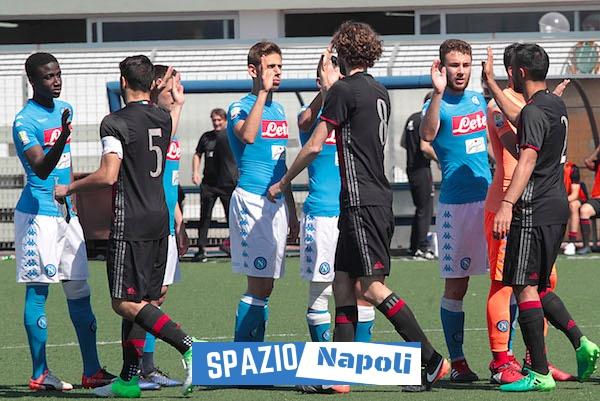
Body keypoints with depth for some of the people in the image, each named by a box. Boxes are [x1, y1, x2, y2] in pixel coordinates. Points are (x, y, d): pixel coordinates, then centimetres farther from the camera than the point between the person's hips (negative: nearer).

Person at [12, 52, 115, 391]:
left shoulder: (66, 109, 12)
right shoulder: (25, 121, -12)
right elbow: (41, 169, -24)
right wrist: (61, 139, -39)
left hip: (67, 212, 8)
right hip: (39, 213, -8)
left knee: (80, 290, 5)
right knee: (38, 290, -4)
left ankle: (92, 371, 6)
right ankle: (40, 374, 0)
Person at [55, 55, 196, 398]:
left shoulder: (116, 123, -13)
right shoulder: (163, 118, 10)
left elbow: (108, 176, -19)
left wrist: (69, 189, -5)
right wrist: (178, 104, 49)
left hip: (130, 222, -8)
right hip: (159, 218, 8)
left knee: (126, 302, -8)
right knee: (140, 299, 10)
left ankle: (188, 346, -23)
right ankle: (129, 379, 10)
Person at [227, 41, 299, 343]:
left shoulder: (278, 110, 17)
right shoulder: (240, 108, -6)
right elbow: (247, 135, -30)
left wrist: (292, 211, 22)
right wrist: (263, 92, -27)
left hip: (277, 202, 8)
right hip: (252, 201, -8)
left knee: (265, 287, 8)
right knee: (259, 285, -12)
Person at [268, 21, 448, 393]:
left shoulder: (344, 90, -9)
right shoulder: (379, 91, 15)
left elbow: (314, 146, -6)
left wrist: (283, 182, 7)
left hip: (361, 202, -9)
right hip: (379, 199, 9)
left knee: (372, 286, -10)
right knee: (343, 283, 8)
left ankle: (433, 360, -13)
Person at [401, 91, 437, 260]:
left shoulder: (412, 118, 13)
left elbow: (404, 143, 19)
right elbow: (425, 147, -22)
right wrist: (439, 159, -10)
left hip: (411, 168, 9)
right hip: (422, 169, -9)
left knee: (420, 208, 16)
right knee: (426, 209, -3)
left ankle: (415, 246, 19)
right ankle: (422, 247, -4)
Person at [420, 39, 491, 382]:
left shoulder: (478, 100, 12)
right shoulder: (438, 105, -7)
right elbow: (428, 133, -31)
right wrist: (438, 93, -40)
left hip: (489, 199, 6)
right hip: (456, 204, -6)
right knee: (456, 285, -2)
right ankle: (457, 361, 4)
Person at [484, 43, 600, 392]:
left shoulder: (535, 112, -14)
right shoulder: (557, 106, 14)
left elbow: (528, 158, -27)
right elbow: (517, 119, 33)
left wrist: (507, 204, -36)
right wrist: (490, 82, 41)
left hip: (534, 209, -10)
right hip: (558, 207, 10)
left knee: (524, 287, -7)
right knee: (538, 286, 18)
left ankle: (540, 373, -9)